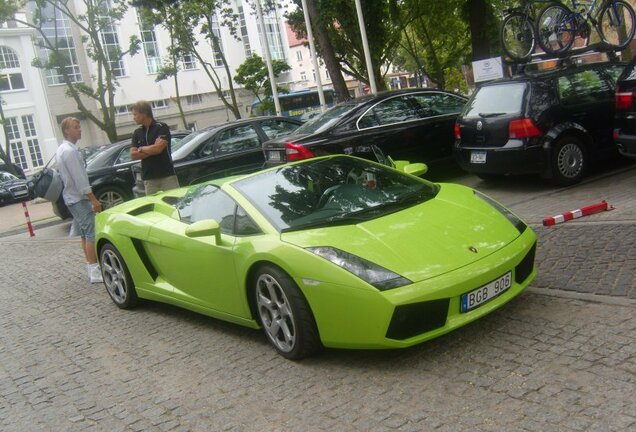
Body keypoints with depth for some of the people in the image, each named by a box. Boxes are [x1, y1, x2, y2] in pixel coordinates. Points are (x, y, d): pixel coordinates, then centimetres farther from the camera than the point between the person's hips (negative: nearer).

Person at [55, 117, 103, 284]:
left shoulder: (62, 149, 15)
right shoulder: (70, 151, -18)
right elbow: (79, 178, -22)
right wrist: (93, 199, -21)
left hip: (72, 197, 10)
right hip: (79, 198, -10)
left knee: (85, 234, 13)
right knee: (91, 234, -10)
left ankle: (91, 268, 18)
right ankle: (95, 272, -10)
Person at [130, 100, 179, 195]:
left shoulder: (162, 127, -3)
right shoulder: (136, 133, 13)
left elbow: (158, 148, -15)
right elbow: (133, 155, 4)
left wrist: (141, 149, 1)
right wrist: (152, 150, -7)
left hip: (167, 176, -4)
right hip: (149, 179, 4)